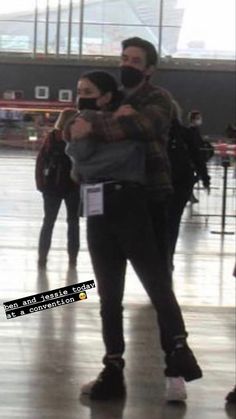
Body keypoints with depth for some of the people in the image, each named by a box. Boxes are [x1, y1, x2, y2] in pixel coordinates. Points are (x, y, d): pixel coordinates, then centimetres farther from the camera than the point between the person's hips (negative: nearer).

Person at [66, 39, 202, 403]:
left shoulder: (157, 99, 2)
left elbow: (139, 125, -21)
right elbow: (76, 131, 0)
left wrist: (93, 128, -18)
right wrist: (109, 117, -17)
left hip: (142, 205, -6)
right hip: (102, 206, 6)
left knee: (159, 288, -4)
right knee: (109, 295, 9)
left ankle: (178, 364, 4)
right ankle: (113, 372, 17)